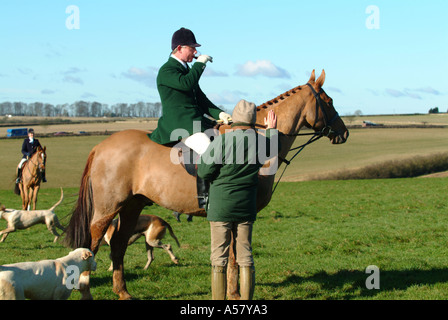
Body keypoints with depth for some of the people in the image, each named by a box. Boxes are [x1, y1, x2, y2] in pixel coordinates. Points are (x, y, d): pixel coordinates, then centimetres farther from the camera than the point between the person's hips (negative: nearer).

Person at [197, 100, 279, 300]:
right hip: (247, 207, 3)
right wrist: (272, 129, 39)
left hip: (221, 207, -3)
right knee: (245, 257, 11)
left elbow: (203, 172, -11)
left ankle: (218, 305, 6)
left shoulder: (221, 142, -15)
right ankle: (246, 299, 13)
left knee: (219, 258, 3)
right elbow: (273, 148, 22)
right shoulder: (261, 141, -3)